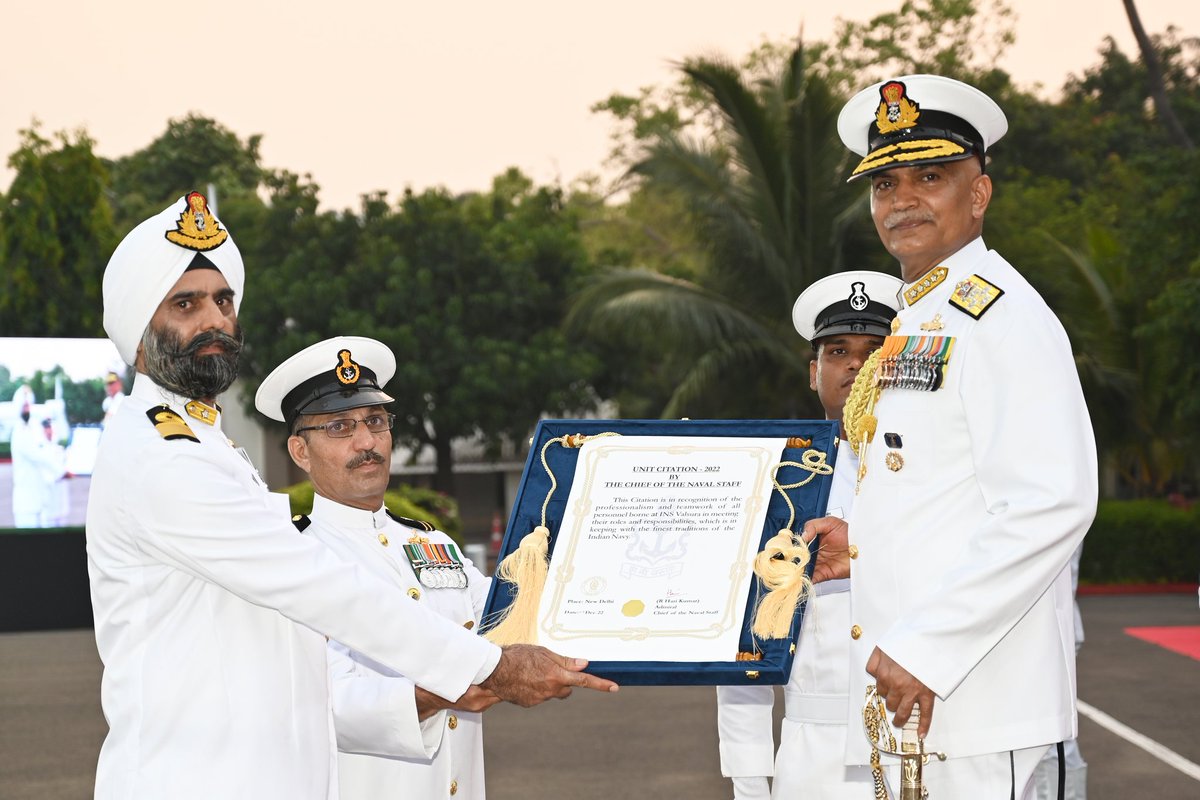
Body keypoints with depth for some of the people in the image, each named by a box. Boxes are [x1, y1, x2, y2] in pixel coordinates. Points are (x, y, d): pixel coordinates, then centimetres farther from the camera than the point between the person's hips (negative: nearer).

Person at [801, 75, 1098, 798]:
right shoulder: (918, 319, 18)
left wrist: (926, 650, -22)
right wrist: (863, 542, 10)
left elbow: (1050, 506, -22)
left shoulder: (1003, 316, -12)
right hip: (903, 684, 9)